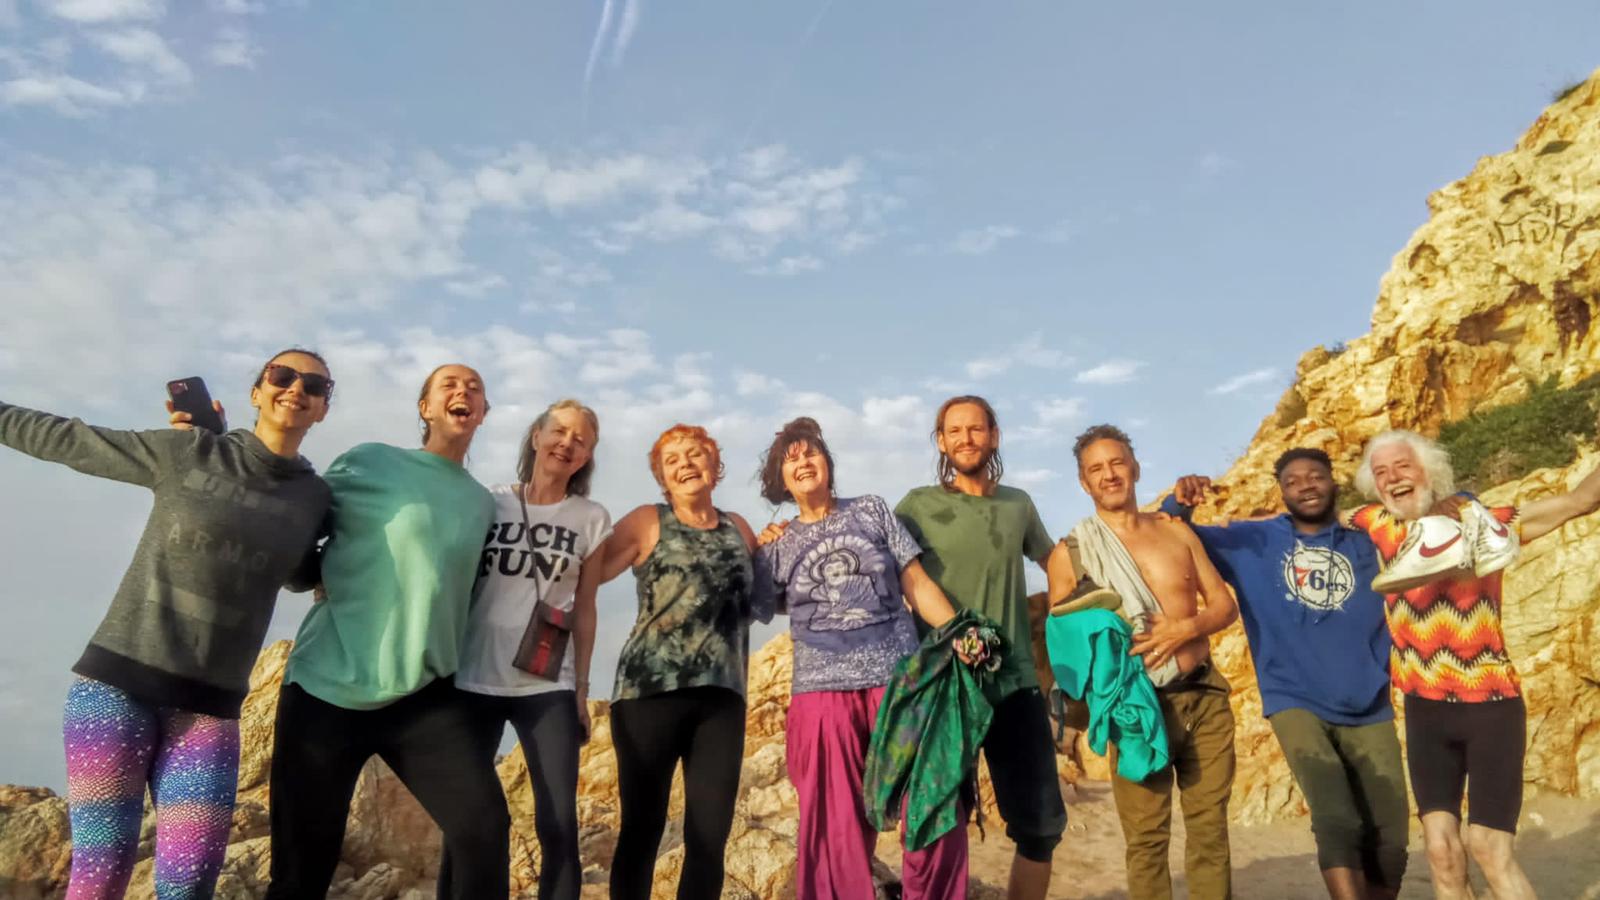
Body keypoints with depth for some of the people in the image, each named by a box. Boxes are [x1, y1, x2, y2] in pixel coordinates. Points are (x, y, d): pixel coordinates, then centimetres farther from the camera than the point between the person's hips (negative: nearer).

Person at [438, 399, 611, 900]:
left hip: (548, 687, 0)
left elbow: (584, 609, 7)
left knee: (559, 825, -4)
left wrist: (581, 689, 4)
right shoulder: (487, 502, 6)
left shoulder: (592, 520, 6)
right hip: (473, 680, 1)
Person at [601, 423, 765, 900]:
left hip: (722, 696, 3)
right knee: (642, 826, 3)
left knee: (711, 833, 5)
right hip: (651, 690, -3)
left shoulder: (739, 529, 14)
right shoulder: (647, 523, 4)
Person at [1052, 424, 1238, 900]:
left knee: (1210, 829, 8)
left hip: (1205, 698, 3)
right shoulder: (1070, 553, -3)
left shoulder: (1177, 532, 8)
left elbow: (1225, 605, 9)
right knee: (1147, 838, 1)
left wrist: (1186, 628, -10)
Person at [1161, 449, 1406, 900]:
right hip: (1296, 703, -3)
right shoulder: (1252, 541, 4)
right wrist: (1179, 504, -13)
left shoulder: (1368, 545, 9)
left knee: (1389, 842, 8)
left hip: (1369, 711, 3)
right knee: (1337, 821, -21)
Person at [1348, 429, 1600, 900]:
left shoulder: (1482, 522, -4)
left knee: (1490, 848, -3)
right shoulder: (1380, 525, 2)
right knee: (1441, 850, 4)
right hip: (1424, 708, 3)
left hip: (1490, 703, -3)